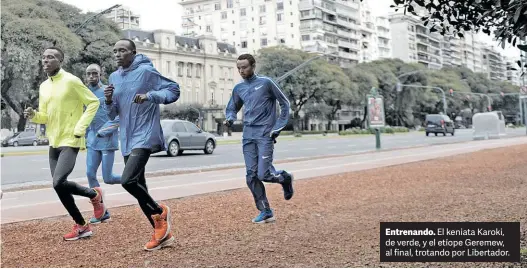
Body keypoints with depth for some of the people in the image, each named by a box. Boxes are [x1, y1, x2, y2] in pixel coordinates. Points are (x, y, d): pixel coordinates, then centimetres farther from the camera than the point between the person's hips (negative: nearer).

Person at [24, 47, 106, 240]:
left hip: (70, 141, -8)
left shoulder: (71, 81, -10)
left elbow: (93, 102, -9)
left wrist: (80, 127, -16)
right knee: (59, 187, 7)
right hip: (54, 142, 8)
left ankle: (94, 195, 6)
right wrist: (34, 115, -6)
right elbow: (45, 116, 16)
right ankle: (81, 226, 21)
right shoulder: (43, 87, 12)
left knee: (59, 183, -22)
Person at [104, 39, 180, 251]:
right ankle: (162, 233, 20)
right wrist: (108, 100, -7)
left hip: (145, 136, -8)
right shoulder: (114, 77, 13)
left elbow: (174, 90, -8)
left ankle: (160, 212, 4)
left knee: (127, 180, -22)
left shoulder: (146, 71, -8)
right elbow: (112, 114, 15)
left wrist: (150, 95, -23)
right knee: (138, 186, 9)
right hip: (127, 140, 8)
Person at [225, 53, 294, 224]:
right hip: (248, 135, 5)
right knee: (251, 176, 0)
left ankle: (284, 178, 21)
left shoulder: (266, 83, -4)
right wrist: (230, 119, -2)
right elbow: (231, 108, 22)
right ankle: (265, 212, 11)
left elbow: (285, 104, 1)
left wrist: (278, 128, -5)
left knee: (263, 174, -12)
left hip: (265, 135, -5)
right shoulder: (238, 89, 11)